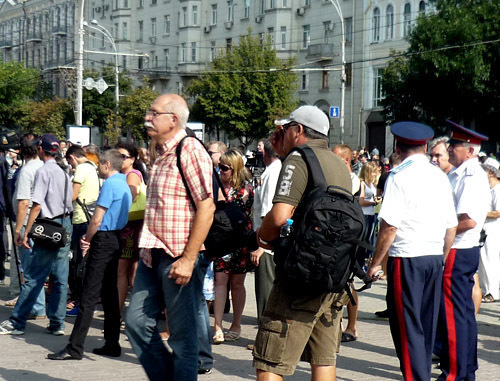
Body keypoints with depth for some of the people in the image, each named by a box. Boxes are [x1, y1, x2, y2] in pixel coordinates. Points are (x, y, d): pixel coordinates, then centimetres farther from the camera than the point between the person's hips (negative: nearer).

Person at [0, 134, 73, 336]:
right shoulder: (64, 173, 12)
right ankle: (57, 324, 11)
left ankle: (17, 323, 1)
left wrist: (25, 233, -13)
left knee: (33, 278, -4)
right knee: (60, 279, 8)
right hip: (66, 228, 8)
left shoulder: (43, 171, -10)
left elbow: (37, 206, -16)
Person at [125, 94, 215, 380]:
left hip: (179, 259, -9)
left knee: (183, 334, 1)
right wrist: (147, 250, 16)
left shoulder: (191, 151, -12)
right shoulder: (161, 154, 15)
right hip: (153, 256, 9)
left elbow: (206, 207, -18)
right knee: (137, 321, 9)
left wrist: (188, 259, -21)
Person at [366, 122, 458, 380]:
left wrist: (376, 262, -7)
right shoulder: (440, 177, 9)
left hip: (407, 259, -6)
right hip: (435, 257, 7)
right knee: (427, 324, 14)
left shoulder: (399, 177, -10)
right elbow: (451, 226, 11)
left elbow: (389, 226, -16)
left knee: (406, 326, -2)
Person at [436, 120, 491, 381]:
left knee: (453, 314, -4)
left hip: (456, 253, -10)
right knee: (464, 313, 15)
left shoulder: (471, 177, -17)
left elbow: (469, 220, -26)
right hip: (464, 252, 10)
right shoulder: (460, 174, 14)